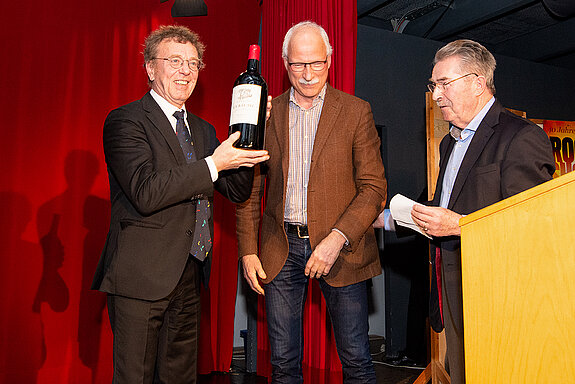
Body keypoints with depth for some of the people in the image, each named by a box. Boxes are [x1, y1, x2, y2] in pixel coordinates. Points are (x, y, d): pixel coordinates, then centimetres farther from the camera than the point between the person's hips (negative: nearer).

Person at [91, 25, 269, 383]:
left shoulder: (204, 129, 15)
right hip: (141, 276, -7)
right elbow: (145, 193, -21)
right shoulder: (125, 121, -8)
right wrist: (212, 164, -22)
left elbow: (238, 190, 8)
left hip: (189, 277, 7)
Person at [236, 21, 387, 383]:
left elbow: (374, 187, -4)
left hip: (340, 248, -2)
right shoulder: (267, 113, 6)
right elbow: (250, 189, 10)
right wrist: (248, 250, 3)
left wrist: (338, 238, -17)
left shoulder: (356, 111, 0)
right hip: (282, 250, 2)